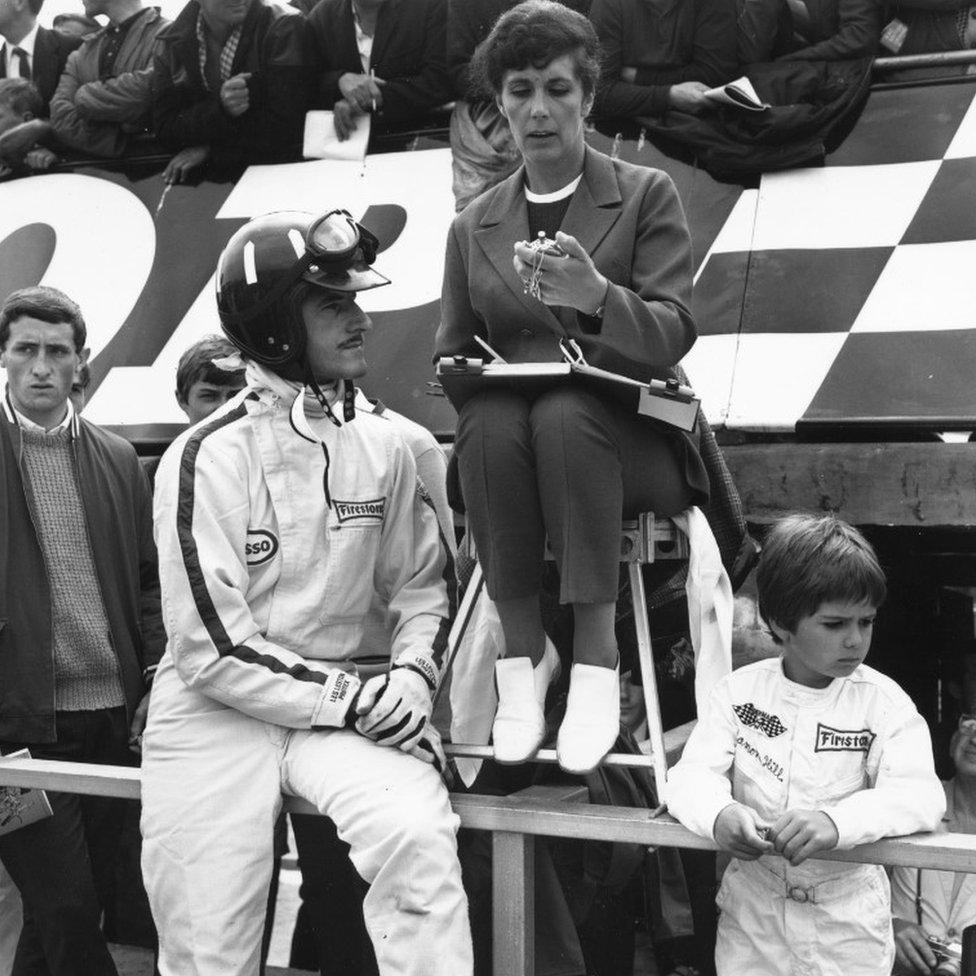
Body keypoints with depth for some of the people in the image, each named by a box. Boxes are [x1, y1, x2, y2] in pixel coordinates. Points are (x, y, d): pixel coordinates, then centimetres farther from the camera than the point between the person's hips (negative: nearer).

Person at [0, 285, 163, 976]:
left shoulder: (118, 460, 10)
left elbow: (149, 580, 13)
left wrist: (156, 680, 2)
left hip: (112, 716, 4)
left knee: (80, 905, 12)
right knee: (66, 912, -7)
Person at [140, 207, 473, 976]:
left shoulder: (381, 445, 2)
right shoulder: (208, 457, -11)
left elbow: (421, 585, 11)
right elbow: (215, 649, -14)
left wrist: (411, 677, -8)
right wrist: (352, 701, -17)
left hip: (345, 700, 3)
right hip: (218, 712, -2)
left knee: (418, 834, -28)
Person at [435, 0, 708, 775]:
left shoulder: (647, 195, 7)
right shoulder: (474, 226, 15)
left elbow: (674, 336, -6)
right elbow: (453, 356, 17)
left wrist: (596, 296, -26)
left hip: (625, 435, -2)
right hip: (507, 434, 2)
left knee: (563, 413, -36)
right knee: (491, 420, -34)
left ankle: (596, 658, -32)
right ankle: (523, 653, -24)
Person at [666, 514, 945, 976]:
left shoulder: (884, 702, -9)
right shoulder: (739, 690, -4)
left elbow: (921, 794, -22)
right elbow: (692, 774, -11)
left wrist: (836, 822, -40)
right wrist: (719, 814, -35)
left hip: (850, 931, -1)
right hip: (752, 923, 1)